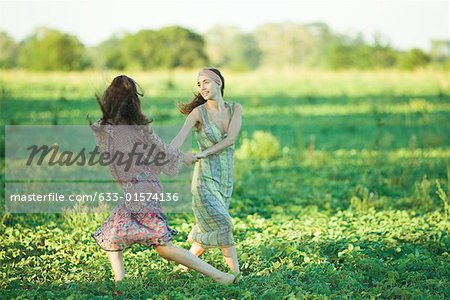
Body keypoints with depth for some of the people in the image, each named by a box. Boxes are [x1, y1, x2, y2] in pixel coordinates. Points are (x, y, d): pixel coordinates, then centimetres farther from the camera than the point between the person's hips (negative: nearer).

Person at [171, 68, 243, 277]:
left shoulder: (235, 108, 3)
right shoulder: (198, 112, -7)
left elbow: (231, 138, -11)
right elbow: (178, 141, -19)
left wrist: (206, 152, -23)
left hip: (225, 179, 5)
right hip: (205, 179, -5)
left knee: (209, 230, 9)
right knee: (222, 225, -14)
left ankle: (186, 264, 28)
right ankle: (236, 274, -9)